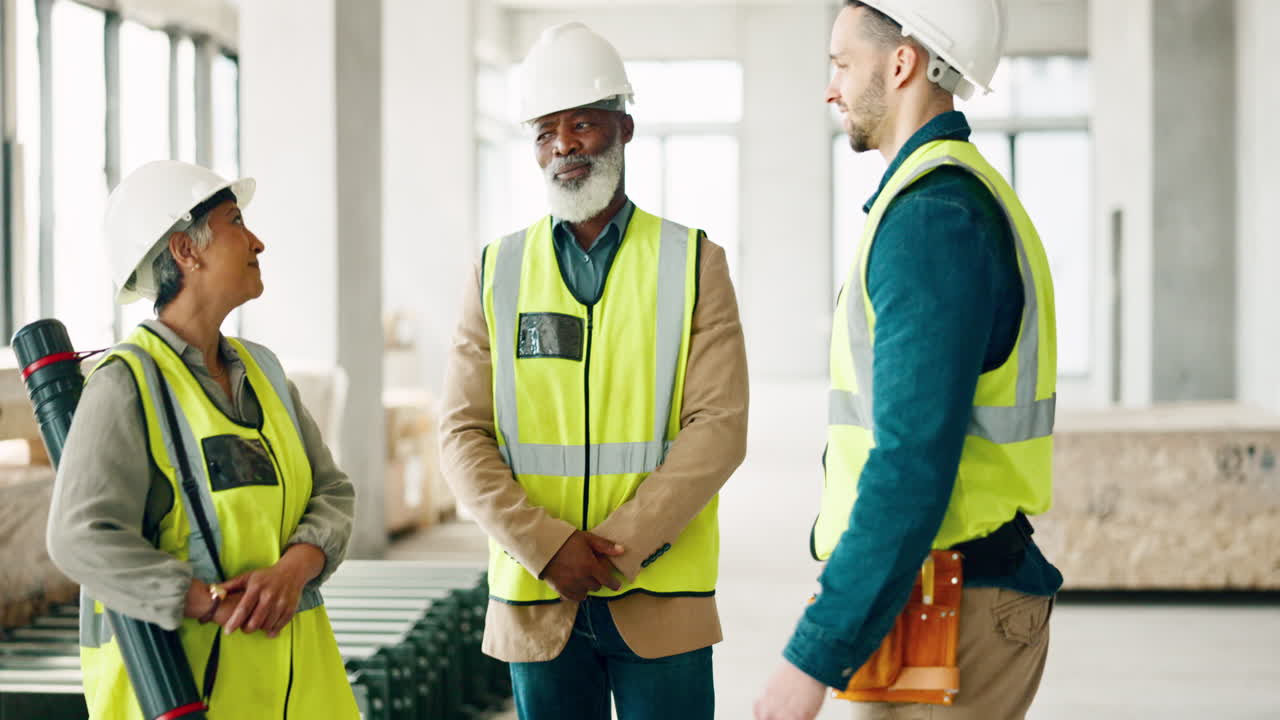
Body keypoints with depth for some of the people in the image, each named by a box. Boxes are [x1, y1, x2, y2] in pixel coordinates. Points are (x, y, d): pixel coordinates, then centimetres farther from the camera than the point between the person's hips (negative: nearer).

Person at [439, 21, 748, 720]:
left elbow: (719, 427, -6)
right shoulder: (496, 274, 7)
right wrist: (547, 546, -13)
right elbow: (462, 435, 1)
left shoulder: (694, 263, 3)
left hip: (662, 600, -1)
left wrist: (621, 546, -15)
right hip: (536, 604, 2)